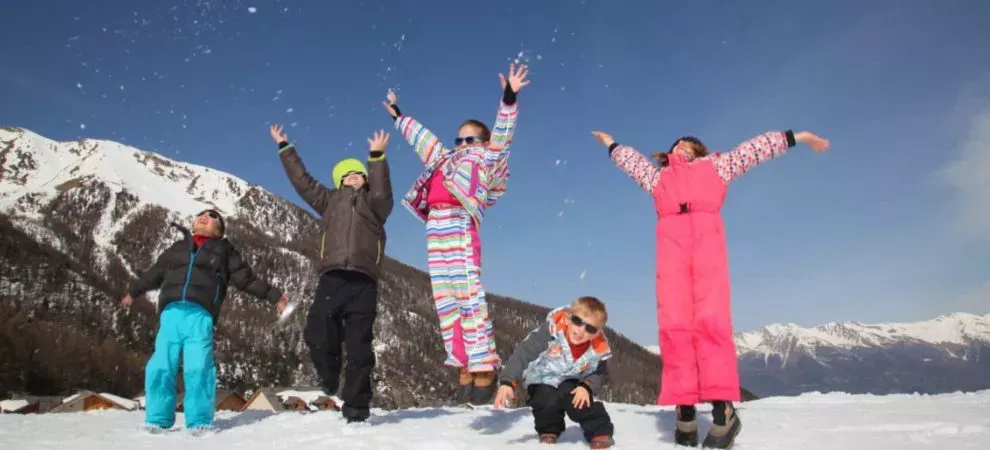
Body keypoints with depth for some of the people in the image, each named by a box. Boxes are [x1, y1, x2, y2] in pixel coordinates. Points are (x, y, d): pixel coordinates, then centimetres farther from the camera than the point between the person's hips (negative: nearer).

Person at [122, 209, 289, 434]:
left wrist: (274, 295, 12)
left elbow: (246, 278, 17)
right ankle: (158, 419, 4)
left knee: (198, 367, -14)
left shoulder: (224, 250, 21)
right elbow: (153, 274, 40)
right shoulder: (177, 248, 28)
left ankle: (200, 422, -9)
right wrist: (133, 291, 50)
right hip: (171, 312, 3)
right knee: (160, 366, -6)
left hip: (200, 313, -3)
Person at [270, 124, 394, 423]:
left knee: (359, 346, -2)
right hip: (332, 278, 3)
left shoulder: (374, 202, 16)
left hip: (363, 281, -2)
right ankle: (330, 381, 18)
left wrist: (377, 157, -17)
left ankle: (356, 408, 4)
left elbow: (381, 192, -5)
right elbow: (302, 180, 26)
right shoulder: (330, 200, 26)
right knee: (316, 332, -12)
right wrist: (285, 148, 26)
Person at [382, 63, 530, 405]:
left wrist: (509, 99, -13)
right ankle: (465, 368, 3)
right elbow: (422, 137, 40)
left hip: (460, 229, -7)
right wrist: (399, 117, 50)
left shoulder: (486, 160, 12)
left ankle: (484, 370, -12)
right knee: (445, 302, 1)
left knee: (469, 298, -13)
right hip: (437, 231, 7)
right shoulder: (445, 159, 28)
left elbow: (502, 135, -1)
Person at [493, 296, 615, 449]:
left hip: (572, 382, 1)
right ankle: (548, 432, 6)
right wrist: (508, 382, -43)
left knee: (581, 403, -23)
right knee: (548, 403, -25)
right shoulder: (550, 330, -35)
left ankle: (601, 433, 1)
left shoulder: (599, 349, -23)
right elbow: (523, 353, -35)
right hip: (542, 380, -1)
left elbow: (600, 373, -1)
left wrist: (587, 387, -22)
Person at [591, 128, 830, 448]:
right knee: (674, 323, -14)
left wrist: (796, 137, 31)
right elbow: (631, 159, 48)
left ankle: (723, 407, -22)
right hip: (671, 242, 2)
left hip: (707, 239, -1)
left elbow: (753, 149, 31)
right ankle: (684, 410, -16)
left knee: (711, 318, -18)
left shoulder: (715, 166, 30)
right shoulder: (658, 176, 33)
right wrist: (611, 144, 62)